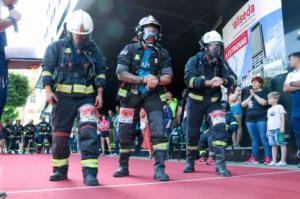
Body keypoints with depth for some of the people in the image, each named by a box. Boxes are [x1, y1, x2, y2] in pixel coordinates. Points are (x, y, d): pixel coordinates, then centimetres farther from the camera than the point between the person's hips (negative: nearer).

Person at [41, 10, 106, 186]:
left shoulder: (94, 49, 9)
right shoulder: (58, 46, 4)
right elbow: (47, 68, 1)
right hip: (63, 96, 0)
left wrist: (99, 94, -2)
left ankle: (89, 172, -11)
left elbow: (101, 72, 8)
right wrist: (48, 90, -10)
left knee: (89, 132, -13)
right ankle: (60, 170, 23)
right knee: (60, 134, 7)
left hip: (87, 97, 0)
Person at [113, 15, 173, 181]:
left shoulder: (162, 53, 2)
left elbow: (168, 77, -4)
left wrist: (156, 80, -27)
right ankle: (123, 166, 24)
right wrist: (143, 79, -24)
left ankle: (159, 168, -10)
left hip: (151, 96, 1)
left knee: (158, 130, -14)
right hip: (130, 95, 0)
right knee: (125, 132, 6)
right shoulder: (130, 49, -2)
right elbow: (121, 73, -12)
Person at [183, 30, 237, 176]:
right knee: (193, 132, 7)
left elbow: (232, 78, -7)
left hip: (213, 101, 2)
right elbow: (188, 79, -21)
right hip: (196, 101, -1)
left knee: (220, 128, -18)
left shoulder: (220, 62, 3)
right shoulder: (194, 60, -6)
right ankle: (190, 162, 25)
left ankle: (220, 164, -14)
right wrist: (208, 82, -33)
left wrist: (223, 80, -30)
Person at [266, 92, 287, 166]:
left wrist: (282, 127, -15)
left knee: (282, 144, -5)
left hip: (278, 129, -7)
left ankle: (283, 161, -4)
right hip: (270, 129, 7)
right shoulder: (269, 110, 21)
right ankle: (274, 161, 11)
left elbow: (282, 117, -6)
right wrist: (267, 130, 18)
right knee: (273, 145, 8)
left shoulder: (279, 107, 1)